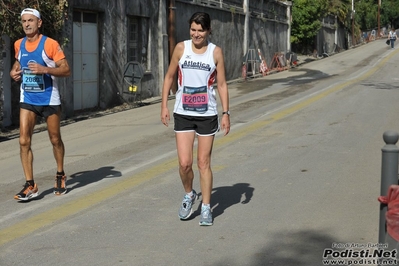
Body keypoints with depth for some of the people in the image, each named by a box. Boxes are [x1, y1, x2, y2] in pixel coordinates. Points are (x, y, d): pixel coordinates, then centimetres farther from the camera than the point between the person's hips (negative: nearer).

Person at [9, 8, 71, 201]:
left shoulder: (50, 44, -12)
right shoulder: (18, 45, 4)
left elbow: (66, 70, -14)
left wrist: (44, 69, -28)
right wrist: (14, 72, 3)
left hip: (49, 99, -4)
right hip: (27, 99, 4)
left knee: (55, 140, 10)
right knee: (24, 141, -7)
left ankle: (60, 176, 32)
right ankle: (30, 185, -3)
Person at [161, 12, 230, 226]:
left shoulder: (216, 52, -1)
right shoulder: (181, 48, 0)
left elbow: (222, 84, 2)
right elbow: (169, 77, 8)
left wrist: (226, 113, -4)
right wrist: (164, 106, 4)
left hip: (207, 115, -1)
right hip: (183, 114, 1)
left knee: (203, 163, 4)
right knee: (184, 163, -4)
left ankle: (206, 208, 17)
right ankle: (189, 195, 26)